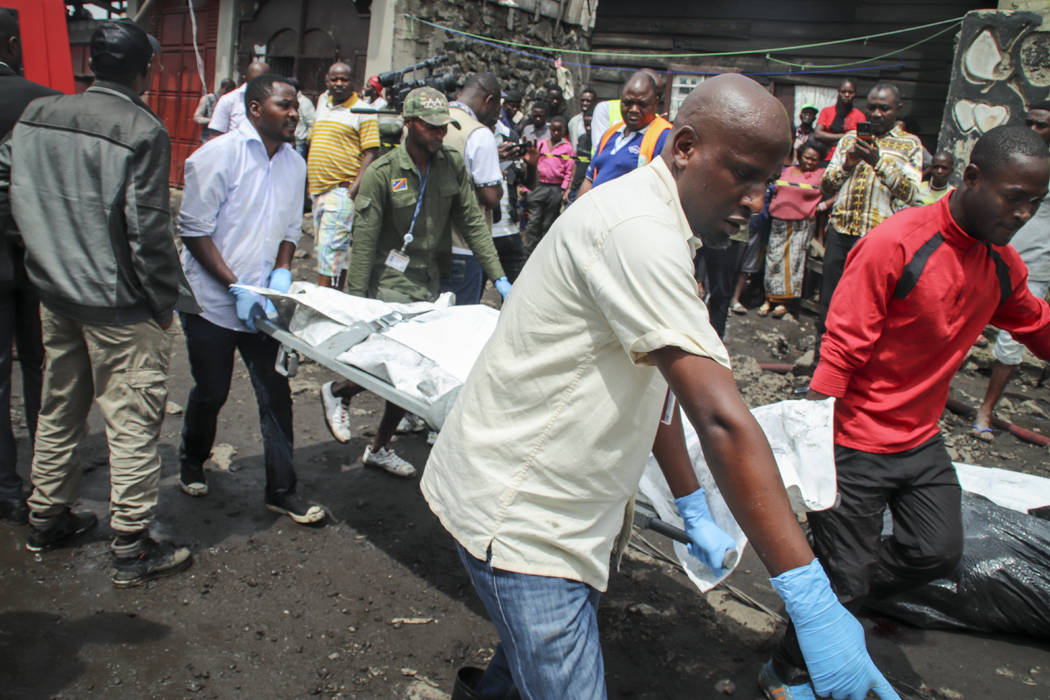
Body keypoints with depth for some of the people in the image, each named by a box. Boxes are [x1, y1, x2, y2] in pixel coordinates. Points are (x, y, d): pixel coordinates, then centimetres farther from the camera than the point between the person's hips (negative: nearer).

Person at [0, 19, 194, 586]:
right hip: (120, 306, -7)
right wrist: (167, 300, -9)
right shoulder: (142, 132, -16)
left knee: (59, 410, 21)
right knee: (132, 422, 2)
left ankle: (46, 519, 36)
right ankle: (132, 550, 10)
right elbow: (148, 231, -19)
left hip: (54, 294, 7)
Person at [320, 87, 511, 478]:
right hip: (389, 282, -5)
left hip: (429, 282, 5)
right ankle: (337, 392, 22)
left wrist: (499, 278, -3)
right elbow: (364, 241, -11)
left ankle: (380, 448, 23)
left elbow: (472, 223, 3)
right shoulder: (383, 172, -11)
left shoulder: (453, 165, 2)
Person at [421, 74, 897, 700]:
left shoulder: (655, 226, 10)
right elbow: (722, 420, -29)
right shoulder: (638, 230, -24)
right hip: (520, 516, -10)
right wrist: (810, 597, -27)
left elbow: (655, 385, 16)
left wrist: (694, 509, 18)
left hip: (559, 505, 10)